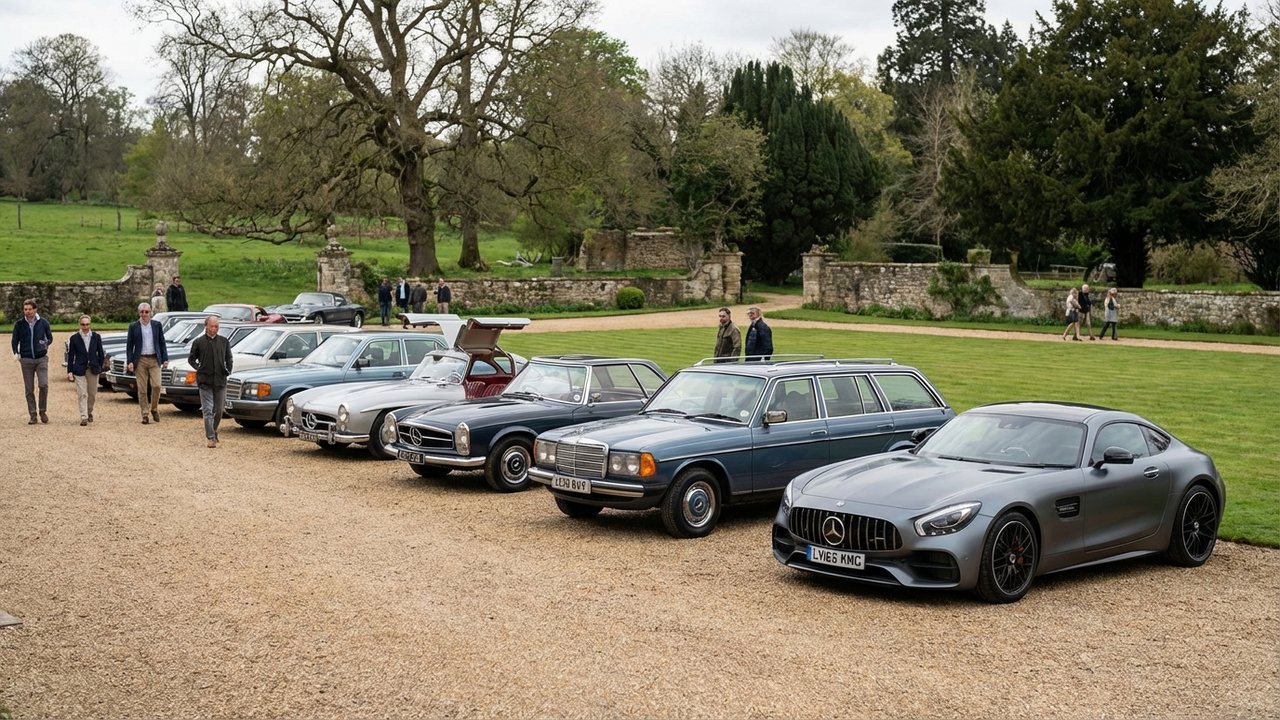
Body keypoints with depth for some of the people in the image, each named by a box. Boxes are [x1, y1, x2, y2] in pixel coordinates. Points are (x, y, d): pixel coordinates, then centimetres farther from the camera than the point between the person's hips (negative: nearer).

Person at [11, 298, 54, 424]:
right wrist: (16, 353, -1)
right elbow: (15, 341, 10)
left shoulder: (43, 322, 2)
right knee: (29, 389, 2)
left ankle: (43, 411, 4)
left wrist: (45, 344, -3)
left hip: (41, 358, -1)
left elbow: (50, 338, 13)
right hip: (26, 360, 1)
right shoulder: (19, 324, 3)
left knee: (44, 385, -14)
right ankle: (33, 415, 9)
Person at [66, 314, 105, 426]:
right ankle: (84, 417, -10)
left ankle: (89, 412, 31)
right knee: (82, 394, -8)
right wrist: (69, 371, -1)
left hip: (93, 369, 2)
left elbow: (101, 354, 10)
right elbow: (71, 355, 3)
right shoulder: (74, 338, 1)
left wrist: (99, 367, 6)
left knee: (92, 394, 9)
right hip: (79, 370, -2)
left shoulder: (96, 337, 5)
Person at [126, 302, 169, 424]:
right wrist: (129, 362, -5)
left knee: (156, 385, -11)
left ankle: (154, 408, 10)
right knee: (142, 389, 1)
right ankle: (144, 414, 7)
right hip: (140, 360, 0)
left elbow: (162, 343, 10)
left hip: (154, 360, 1)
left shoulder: (157, 325, 6)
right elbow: (129, 346, 4)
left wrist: (165, 359, 4)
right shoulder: (133, 326, 3)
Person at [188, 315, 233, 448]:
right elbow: (191, 359, 11)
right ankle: (210, 438, -7)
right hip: (205, 382, -3)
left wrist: (228, 370, 5)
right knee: (208, 411, -7)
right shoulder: (198, 342, 1)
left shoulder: (224, 341, 8)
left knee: (219, 410, 8)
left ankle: (213, 433, 28)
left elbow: (228, 358, 18)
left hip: (220, 381, 3)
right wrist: (198, 368, -1)